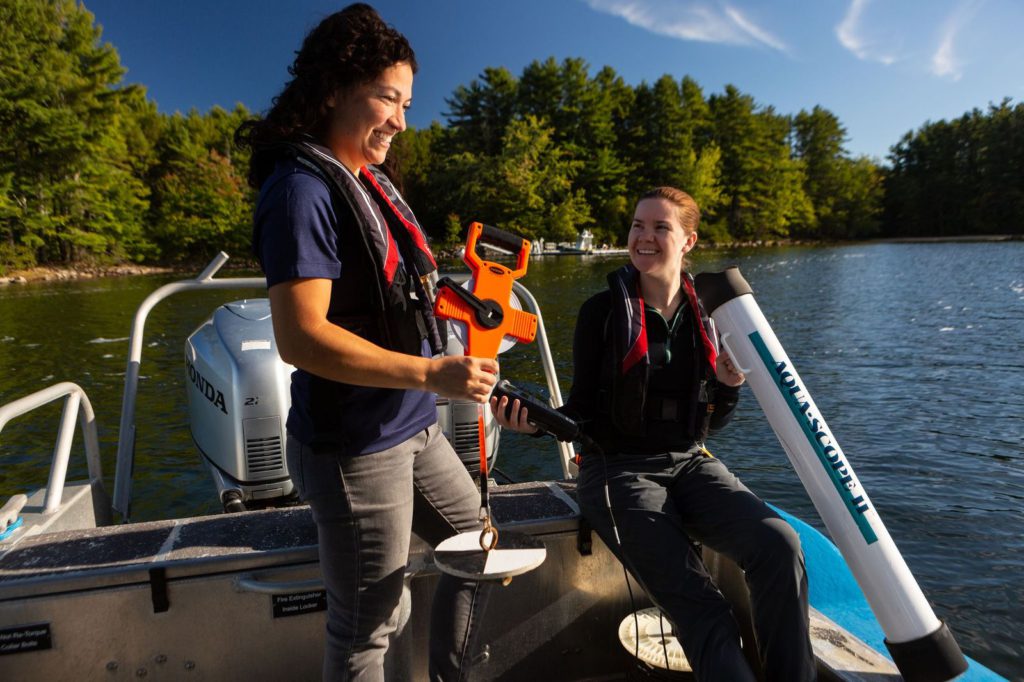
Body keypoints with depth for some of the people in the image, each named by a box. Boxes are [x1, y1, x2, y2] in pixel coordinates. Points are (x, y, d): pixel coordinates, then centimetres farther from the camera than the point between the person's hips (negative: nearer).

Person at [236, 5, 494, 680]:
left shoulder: (370, 180, 10)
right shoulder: (303, 188, -17)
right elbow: (300, 337, -25)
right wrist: (431, 373, -27)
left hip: (415, 429, 9)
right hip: (354, 448, -9)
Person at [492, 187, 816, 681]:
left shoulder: (705, 312, 8)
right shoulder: (602, 311, -3)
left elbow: (711, 423, 14)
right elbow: (582, 413, -3)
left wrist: (729, 386, -7)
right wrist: (536, 421, -23)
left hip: (689, 464, 4)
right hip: (619, 469, -4)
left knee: (779, 544, -24)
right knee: (703, 612, -23)